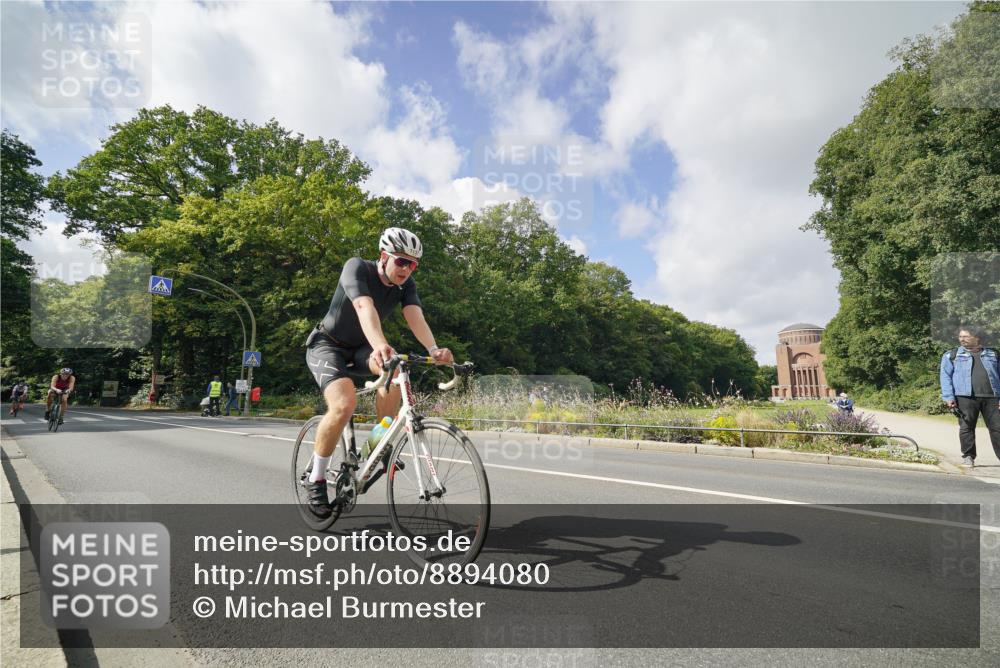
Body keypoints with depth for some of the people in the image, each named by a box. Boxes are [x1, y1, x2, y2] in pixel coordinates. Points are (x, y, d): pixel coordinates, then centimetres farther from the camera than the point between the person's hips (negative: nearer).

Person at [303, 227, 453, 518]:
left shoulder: (406, 284, -9)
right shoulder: (357, 267, -23)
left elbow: (415, 317, -26)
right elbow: (364, 307, -41)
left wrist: (433, 349, -46)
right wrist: (380, 345, -59)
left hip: (360, 349, 5)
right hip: (327, 345, -4)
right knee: (344, 404, -29)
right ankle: (316, 479, -9)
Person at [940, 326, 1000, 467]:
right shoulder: (951, 355, 8)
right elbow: (946, 377, 2)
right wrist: (949, 397, -9)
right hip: (965, 398, -2)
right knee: (966, 428, 0)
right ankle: (968, 456, 9)